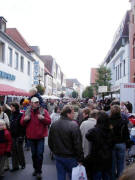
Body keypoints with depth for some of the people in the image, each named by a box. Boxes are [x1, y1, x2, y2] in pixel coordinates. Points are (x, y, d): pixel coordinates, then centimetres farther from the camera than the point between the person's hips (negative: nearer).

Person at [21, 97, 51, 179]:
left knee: (39, 154, -3)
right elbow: (22, 123, 6)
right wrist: (25, 119, -16)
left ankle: (39, 171, 10)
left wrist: (43, 118, -27)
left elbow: (49, 121, -8)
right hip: (31, 137, 3)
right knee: (34, 154, 15)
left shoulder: (44, 111, -4)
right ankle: (35, 169, 32)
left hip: (40, 137, -3)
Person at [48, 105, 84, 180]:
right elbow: (78, 144, -20)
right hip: (70, 157, -5)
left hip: (58, 156, 6)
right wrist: (80, 159, -11)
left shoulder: (54, 124, 0)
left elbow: (50, 142, 10)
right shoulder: (73, 125, -21)